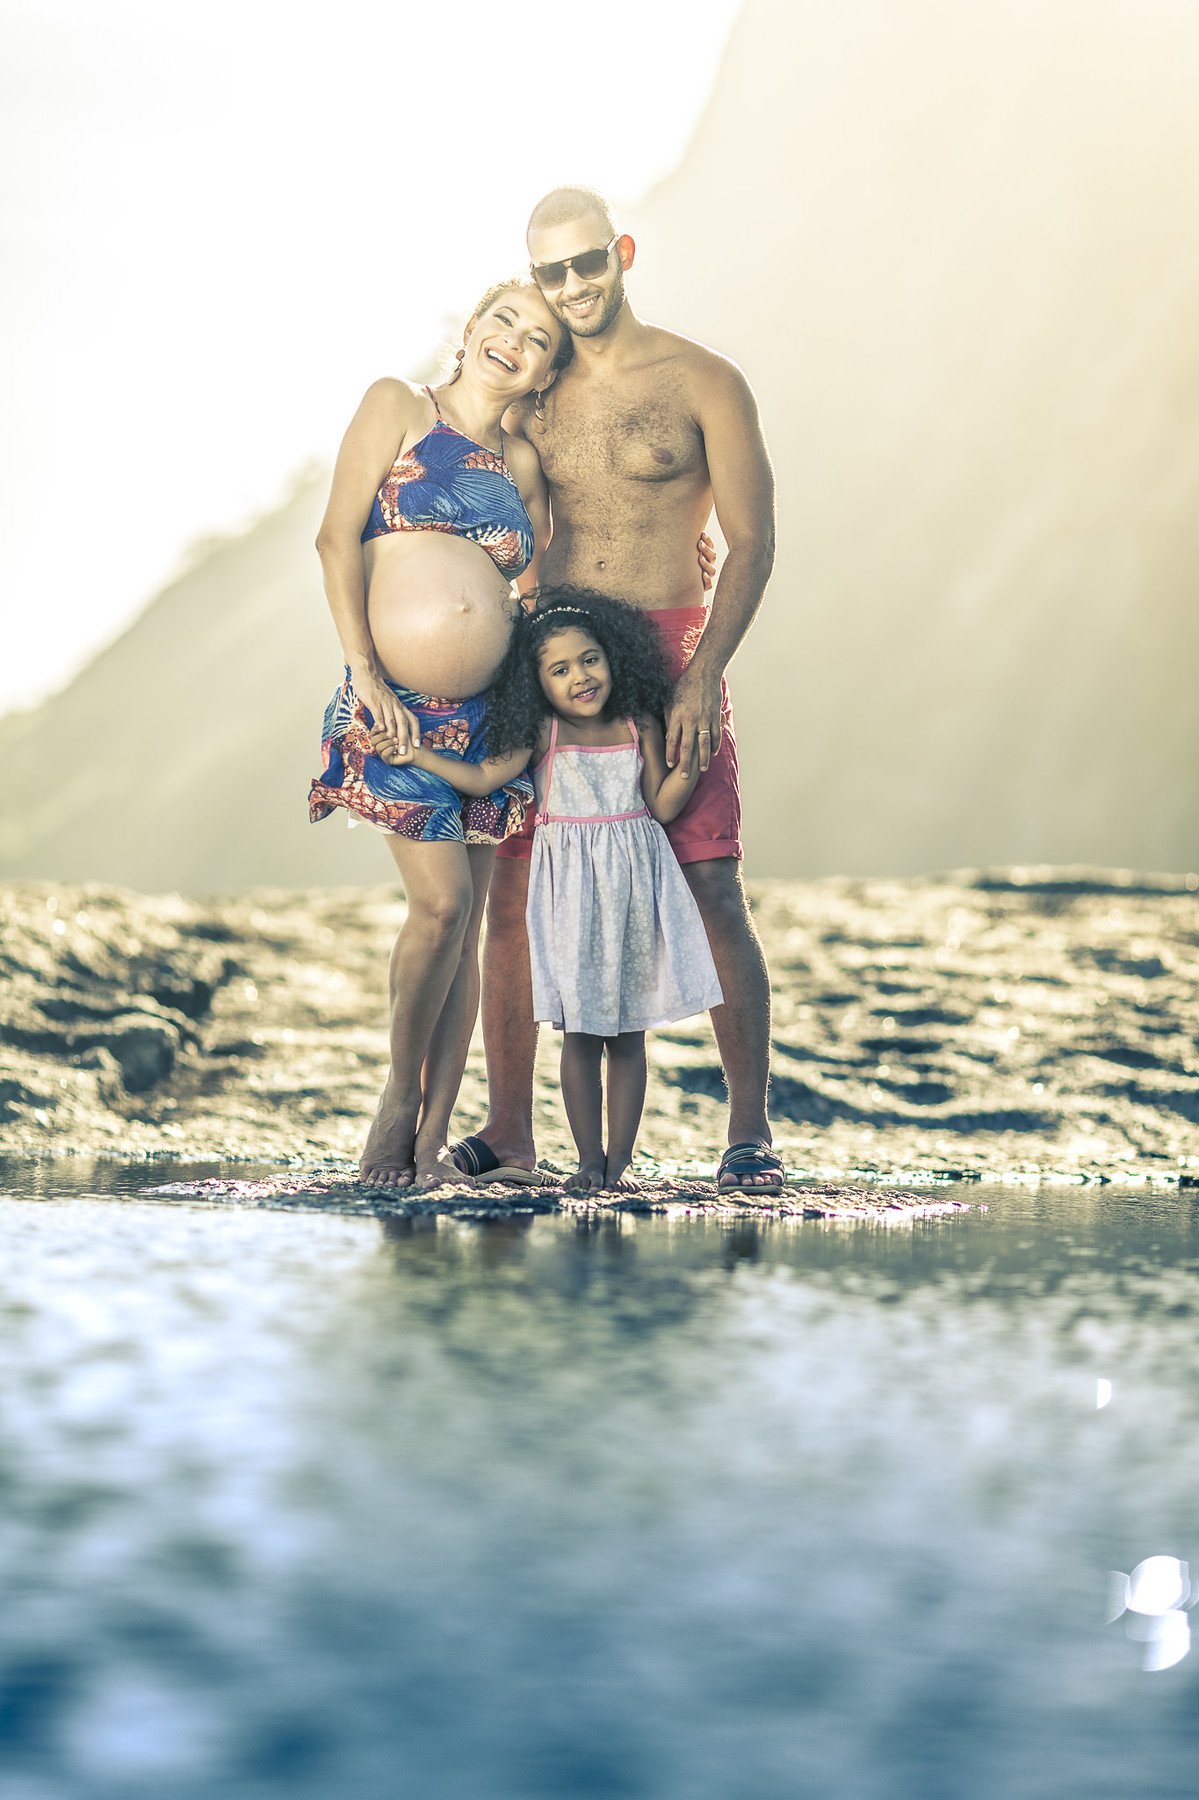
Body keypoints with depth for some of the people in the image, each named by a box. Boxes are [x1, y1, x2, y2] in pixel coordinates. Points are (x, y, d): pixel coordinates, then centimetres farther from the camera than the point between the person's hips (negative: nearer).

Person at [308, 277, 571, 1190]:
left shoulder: (521, 462, 16)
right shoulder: (400, 405, 4)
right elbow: (338, 537, -3)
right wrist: (363, 668, -11)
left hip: (488, 708, 5)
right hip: (395, 702, -5)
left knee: (465, 921, 3)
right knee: (441, 902, -14)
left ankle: (434, 1135, 10)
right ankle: (398, 1100, 6)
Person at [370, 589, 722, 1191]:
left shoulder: (639, 726, 3)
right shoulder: (543, 733, -1)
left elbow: (662, 806, 2)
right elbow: (485, 777, -5)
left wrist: (689, 767, -15)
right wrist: (415, 754, -12)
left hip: (633, 884, 1)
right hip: (571, 888, -1)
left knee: (628, 1033, 4)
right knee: (580, 1033, 0)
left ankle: (620, 1159, 9)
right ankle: (589, 1159, 9)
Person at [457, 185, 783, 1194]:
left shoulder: (702, 383, -1)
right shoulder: (530, 394, 11)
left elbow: (752, 544, -4)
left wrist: (702, 678, -14)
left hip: (672, 659, -4)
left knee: (713, 894, -7)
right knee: (511, 891, 0)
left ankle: (750, 1131, 2)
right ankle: (509, 1130, 10)